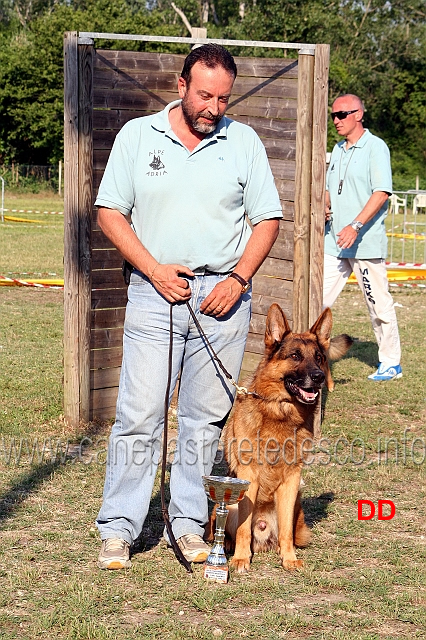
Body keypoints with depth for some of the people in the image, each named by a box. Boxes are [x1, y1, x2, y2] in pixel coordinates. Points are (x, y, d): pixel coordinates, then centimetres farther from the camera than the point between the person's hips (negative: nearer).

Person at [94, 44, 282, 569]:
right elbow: (110, 212, 2)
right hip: (154, 291, -1)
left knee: (206, 416, 6)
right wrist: (154, 269, -9)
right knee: (139, 413, -5)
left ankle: (189, 521, 16)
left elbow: (267, 220, 7)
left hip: (223, 295, 2)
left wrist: (238, 279, -7)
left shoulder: (244, 142, 6)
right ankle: (118, 528, 3)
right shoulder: (137, 136, 3)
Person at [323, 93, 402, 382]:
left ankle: (391, 363, 13)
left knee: (379, 304, 2)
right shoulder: (338, 149, 16)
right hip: (335, 240, 7)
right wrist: (324, 208, 3)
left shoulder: (375, 147, -8)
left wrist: (355, 226, -24)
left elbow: (382, 192, -16)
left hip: (366, 242, -7)